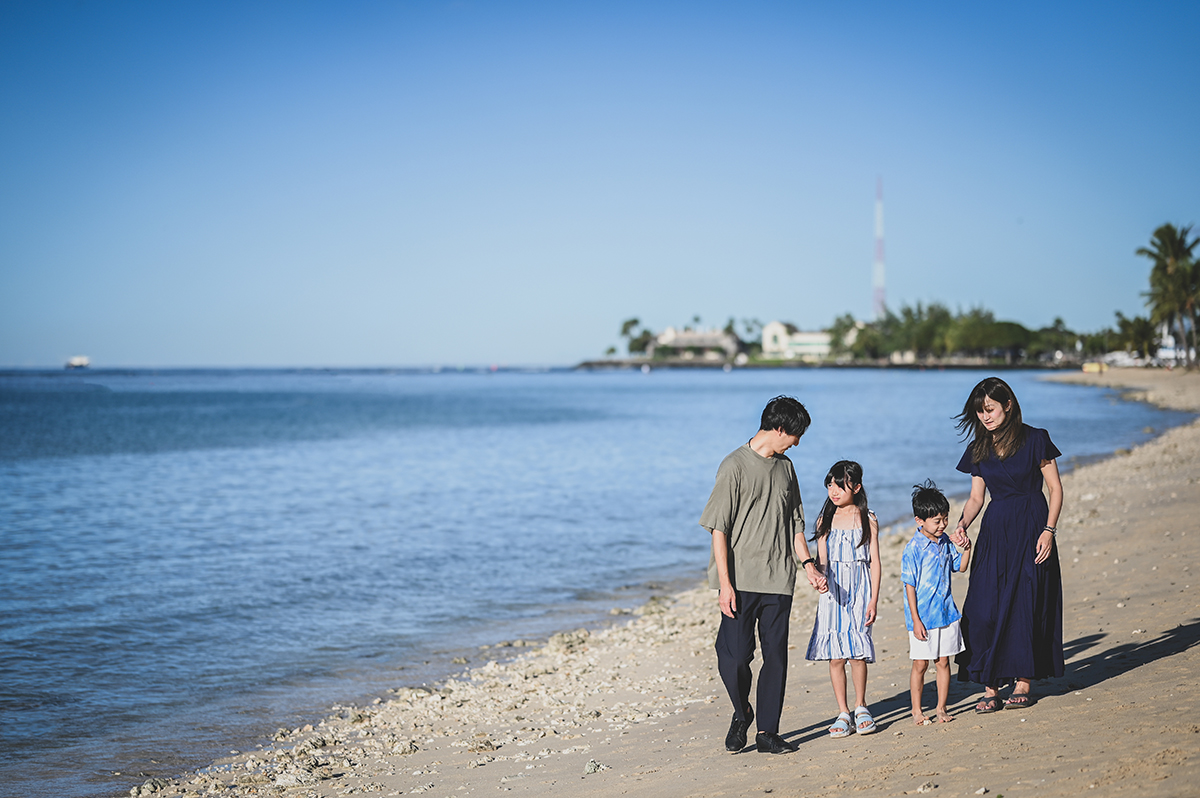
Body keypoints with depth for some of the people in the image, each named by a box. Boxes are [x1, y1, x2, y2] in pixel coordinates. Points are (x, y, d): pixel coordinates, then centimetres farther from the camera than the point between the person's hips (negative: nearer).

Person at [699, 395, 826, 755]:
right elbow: (719, 528, -10)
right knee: (734, 658, -8)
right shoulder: (735, 466, -8)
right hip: (742, 581, -6)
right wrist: (724, 584, -15)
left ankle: (767, 732, 13)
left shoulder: (785, 467, 13)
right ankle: (741, 713, 19)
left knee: (776, 657, 4)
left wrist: (808, 564, 8)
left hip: (779, 581, 6)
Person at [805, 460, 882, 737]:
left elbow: (875, 562, 1)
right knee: (835, 655, 0)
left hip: (859, 592, -2)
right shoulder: (825, 521, 7)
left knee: (857, 652, -5)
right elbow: (822, 561, 6)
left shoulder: (867, 520, 1)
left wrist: (873, 600, -5)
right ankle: (843, 713, 10)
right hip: (832, 592, 2)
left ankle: (860, 705, 16)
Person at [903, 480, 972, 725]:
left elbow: (960, 567, 17)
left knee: (943, 661, 10)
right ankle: (916, 710, 15)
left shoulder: (945, 542, 4)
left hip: (946, 613, 5)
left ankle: (941, 707, 20)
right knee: (920, 664, 3)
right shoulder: (913, 549, -14)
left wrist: (966, 549, -3)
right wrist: (916, 620, -14)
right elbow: (910, 586, -13)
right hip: (923, 617, -5)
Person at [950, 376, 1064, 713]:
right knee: (985, 607, -5)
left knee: (1025, 606, -3)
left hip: (1030, 527, -4)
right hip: (994, 530, 4)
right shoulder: (980, 449, 9)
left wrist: (1048, 530, -13)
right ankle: (991, 687, -2)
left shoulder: (1034, 440, -4)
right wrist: (962, 524, -7)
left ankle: (1023, 684, 7)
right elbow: (976, 497, 12)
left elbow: (1055, 489, -3)